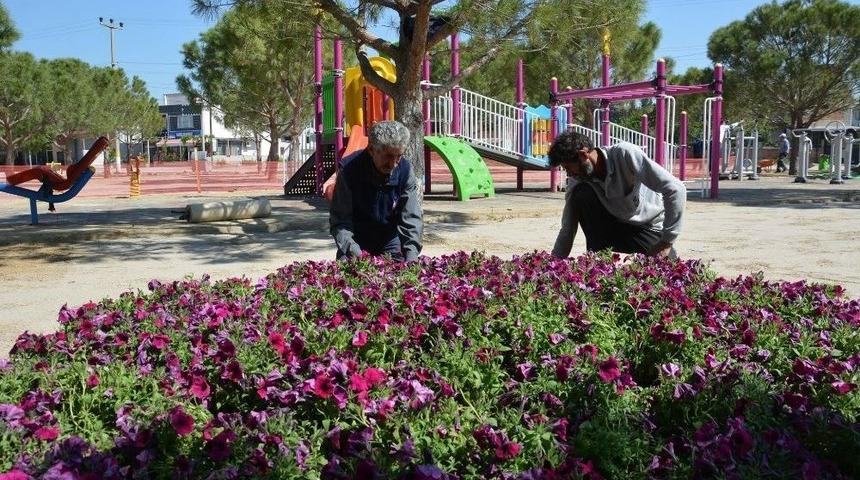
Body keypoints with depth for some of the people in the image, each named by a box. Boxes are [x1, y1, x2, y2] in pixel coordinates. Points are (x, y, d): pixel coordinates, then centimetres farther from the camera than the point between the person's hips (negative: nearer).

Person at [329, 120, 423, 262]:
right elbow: (339, 220, -20)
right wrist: (353, 251, -37)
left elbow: (411, 218, -15)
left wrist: (411, 255, -30)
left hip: (390, 242, 2)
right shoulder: (350, 169, -21)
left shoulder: (405, 170, -14)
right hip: (357, 243, -2)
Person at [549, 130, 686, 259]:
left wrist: (666, 243, -27)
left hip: (651, 228, -2)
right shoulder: (577, 180, -13)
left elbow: (676, 190, -29)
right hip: (616, 225, 3)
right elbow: (568, 229, -8)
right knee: (580, 195, -21)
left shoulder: (624, 154, -28)